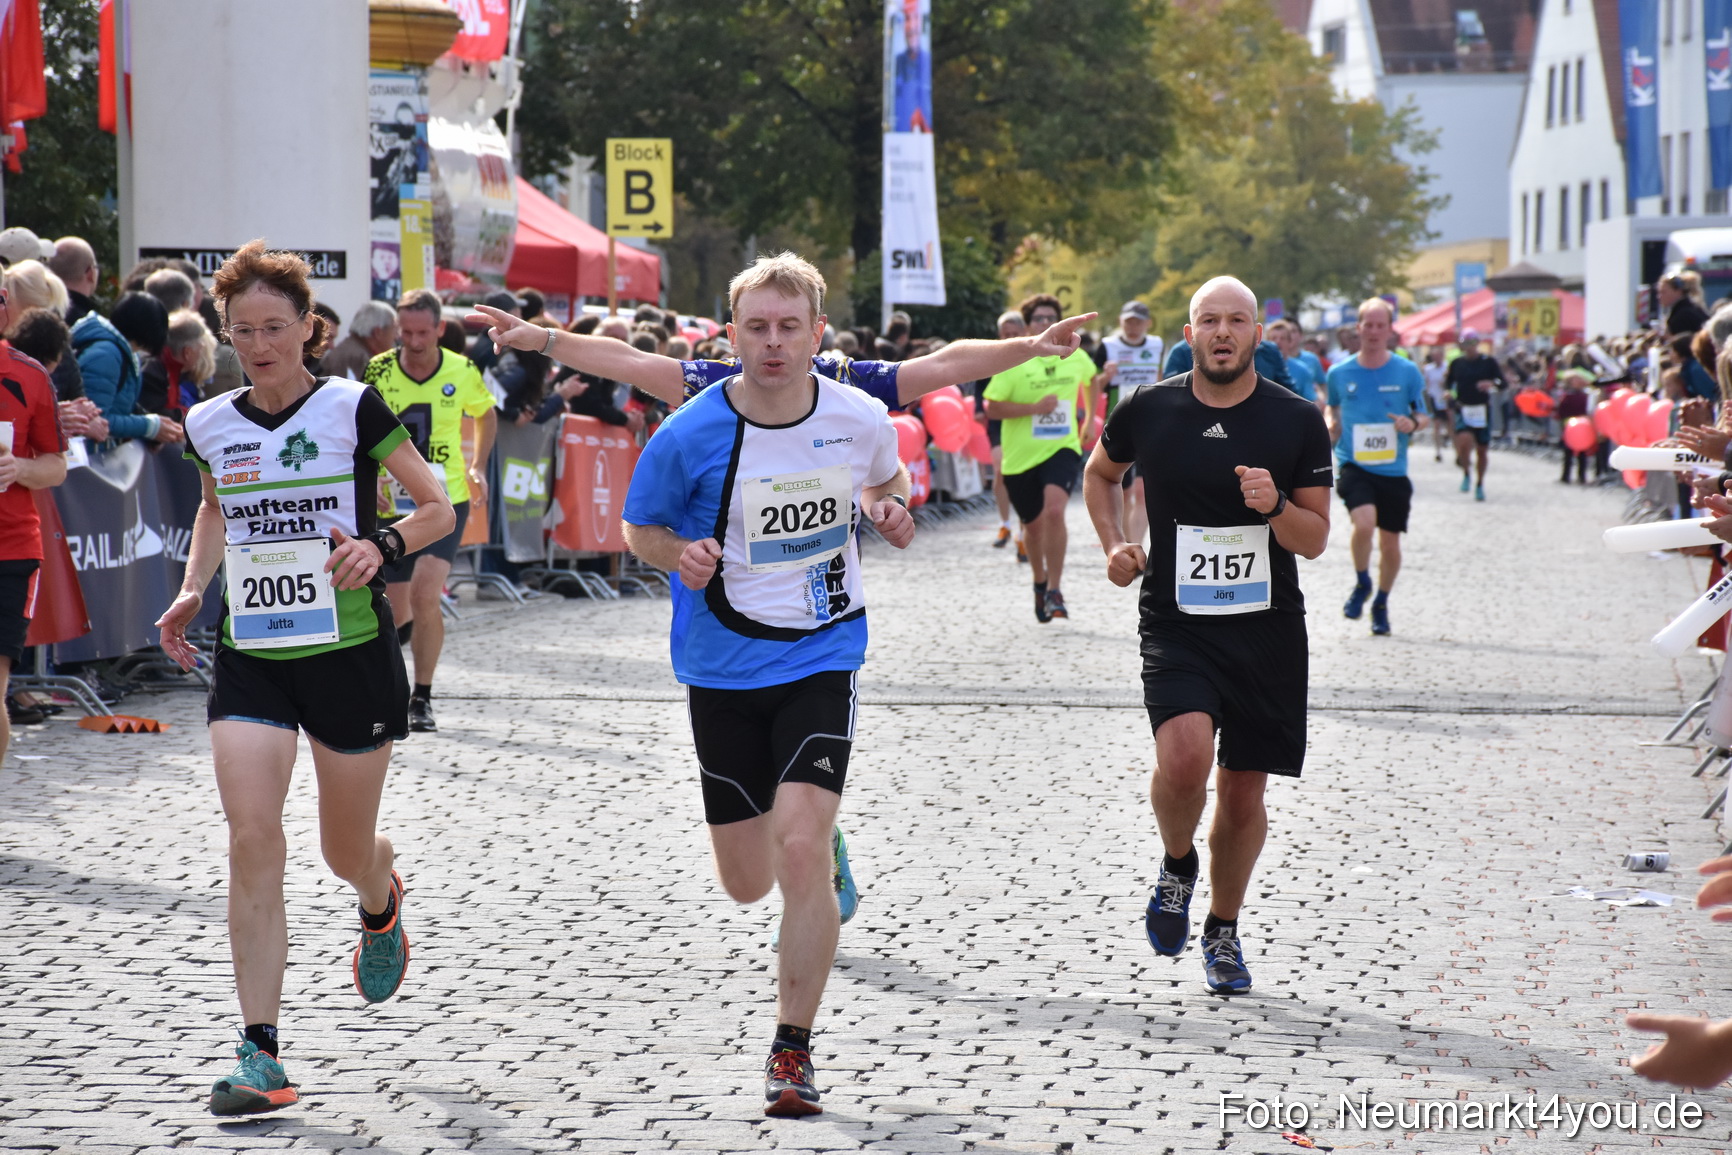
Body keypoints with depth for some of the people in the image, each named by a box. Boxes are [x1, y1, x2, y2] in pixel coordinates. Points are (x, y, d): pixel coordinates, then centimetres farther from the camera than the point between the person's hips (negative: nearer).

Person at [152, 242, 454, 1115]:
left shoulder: (351, 408, -8)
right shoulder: (211, 426, 4)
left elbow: (438, 509, -2)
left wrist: (381, 544, -20)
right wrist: (194, 586, 10)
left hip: (350, 653, -2)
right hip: (249, 657, 2)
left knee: (347, 853, 10)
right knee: (251, 839, -15)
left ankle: (379, 903, 51)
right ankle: (260, 1055, -15)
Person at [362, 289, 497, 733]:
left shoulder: (461, 371, -5)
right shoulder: (378, 372, -7)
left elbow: (485, 413, 16)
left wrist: (477, 466, 8)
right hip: (391, 503, 1)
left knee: (425, 593, -19)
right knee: (398, 612, 7)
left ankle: (422, 700, -7)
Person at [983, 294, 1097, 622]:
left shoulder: (1076, 357, 2)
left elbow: (1090, 379, 26)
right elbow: (992, 409, -12)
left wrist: (1089, 417, 26)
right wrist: (1034, 408, -20)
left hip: (1062, 449, 0)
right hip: (1021, 456, 0)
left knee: (1054, 509, -25)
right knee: (1033, 525, 13)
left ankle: (1055, 591, -16)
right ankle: (1040, 582, 42)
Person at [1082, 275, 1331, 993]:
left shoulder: (1298, 421, -1)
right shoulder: (1148, 411, -1)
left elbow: (1315, 540, 1)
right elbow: (1100, 473, 21)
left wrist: (1275, 507, -19)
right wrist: (1114, 544, 6)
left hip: (1268, 630, 1)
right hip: (1176, 627, -1)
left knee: (1244, 792, 7)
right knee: (1184, 756, -25)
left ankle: (1223, 929, 31)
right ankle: (1178, 864, 8)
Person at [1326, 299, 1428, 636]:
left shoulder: (1407, 372, 0)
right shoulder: (1340, 373, 2)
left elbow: (1422, 415, 8)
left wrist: (1412, 424, -14)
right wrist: (1330, 428, -1)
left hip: (1393, 470, 1)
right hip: (1354, 466, -1)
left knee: (1390, 544, 6)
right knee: (1364, 521, -26)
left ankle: (1381, 604, 31)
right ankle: (1362, 583, 1)